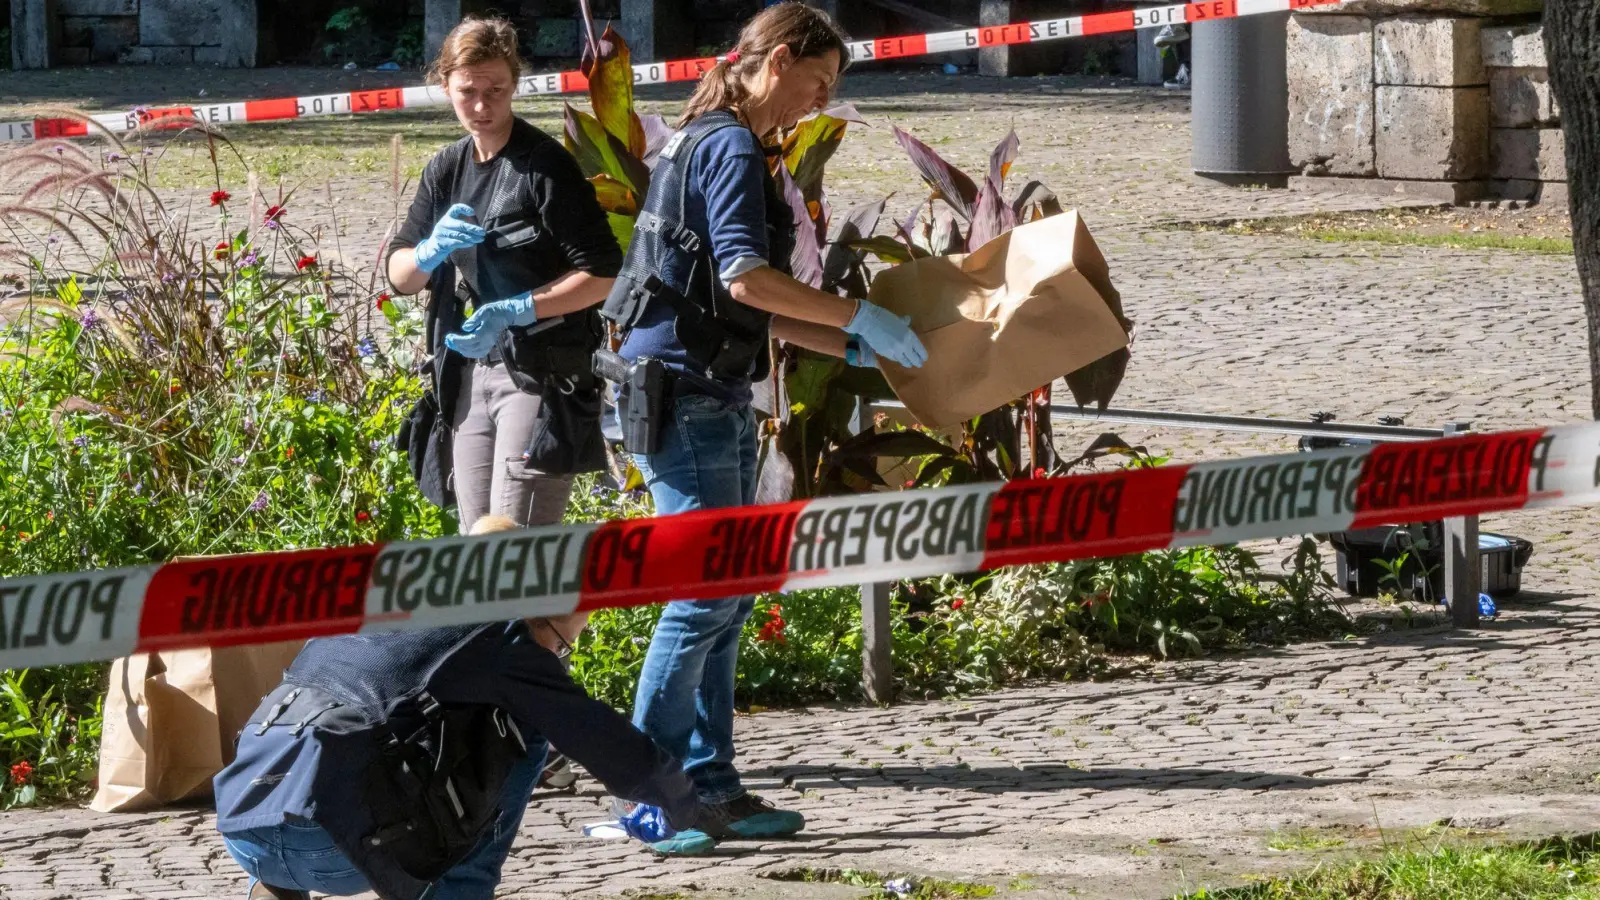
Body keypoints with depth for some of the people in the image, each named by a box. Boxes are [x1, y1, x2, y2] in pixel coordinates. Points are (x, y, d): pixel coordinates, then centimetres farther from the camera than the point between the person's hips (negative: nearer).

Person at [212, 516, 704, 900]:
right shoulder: (506, 641, 7)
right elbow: (612, 745, 11)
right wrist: (679, 808, 31)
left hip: (240, 834, 6)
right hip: (336, 842, -6)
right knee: (521, 728, 12)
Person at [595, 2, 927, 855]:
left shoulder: (716, 147, 20)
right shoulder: (730, 149, -12)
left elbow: (752, 313, 21)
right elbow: (743, 276, -25)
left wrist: (850, 347, 16)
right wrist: (858, 318, -19)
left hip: (714, 399, 11)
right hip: (678, 392, -11)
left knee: (728, 594, 12)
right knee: (703, 593, -9)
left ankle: (710, 788, 15)